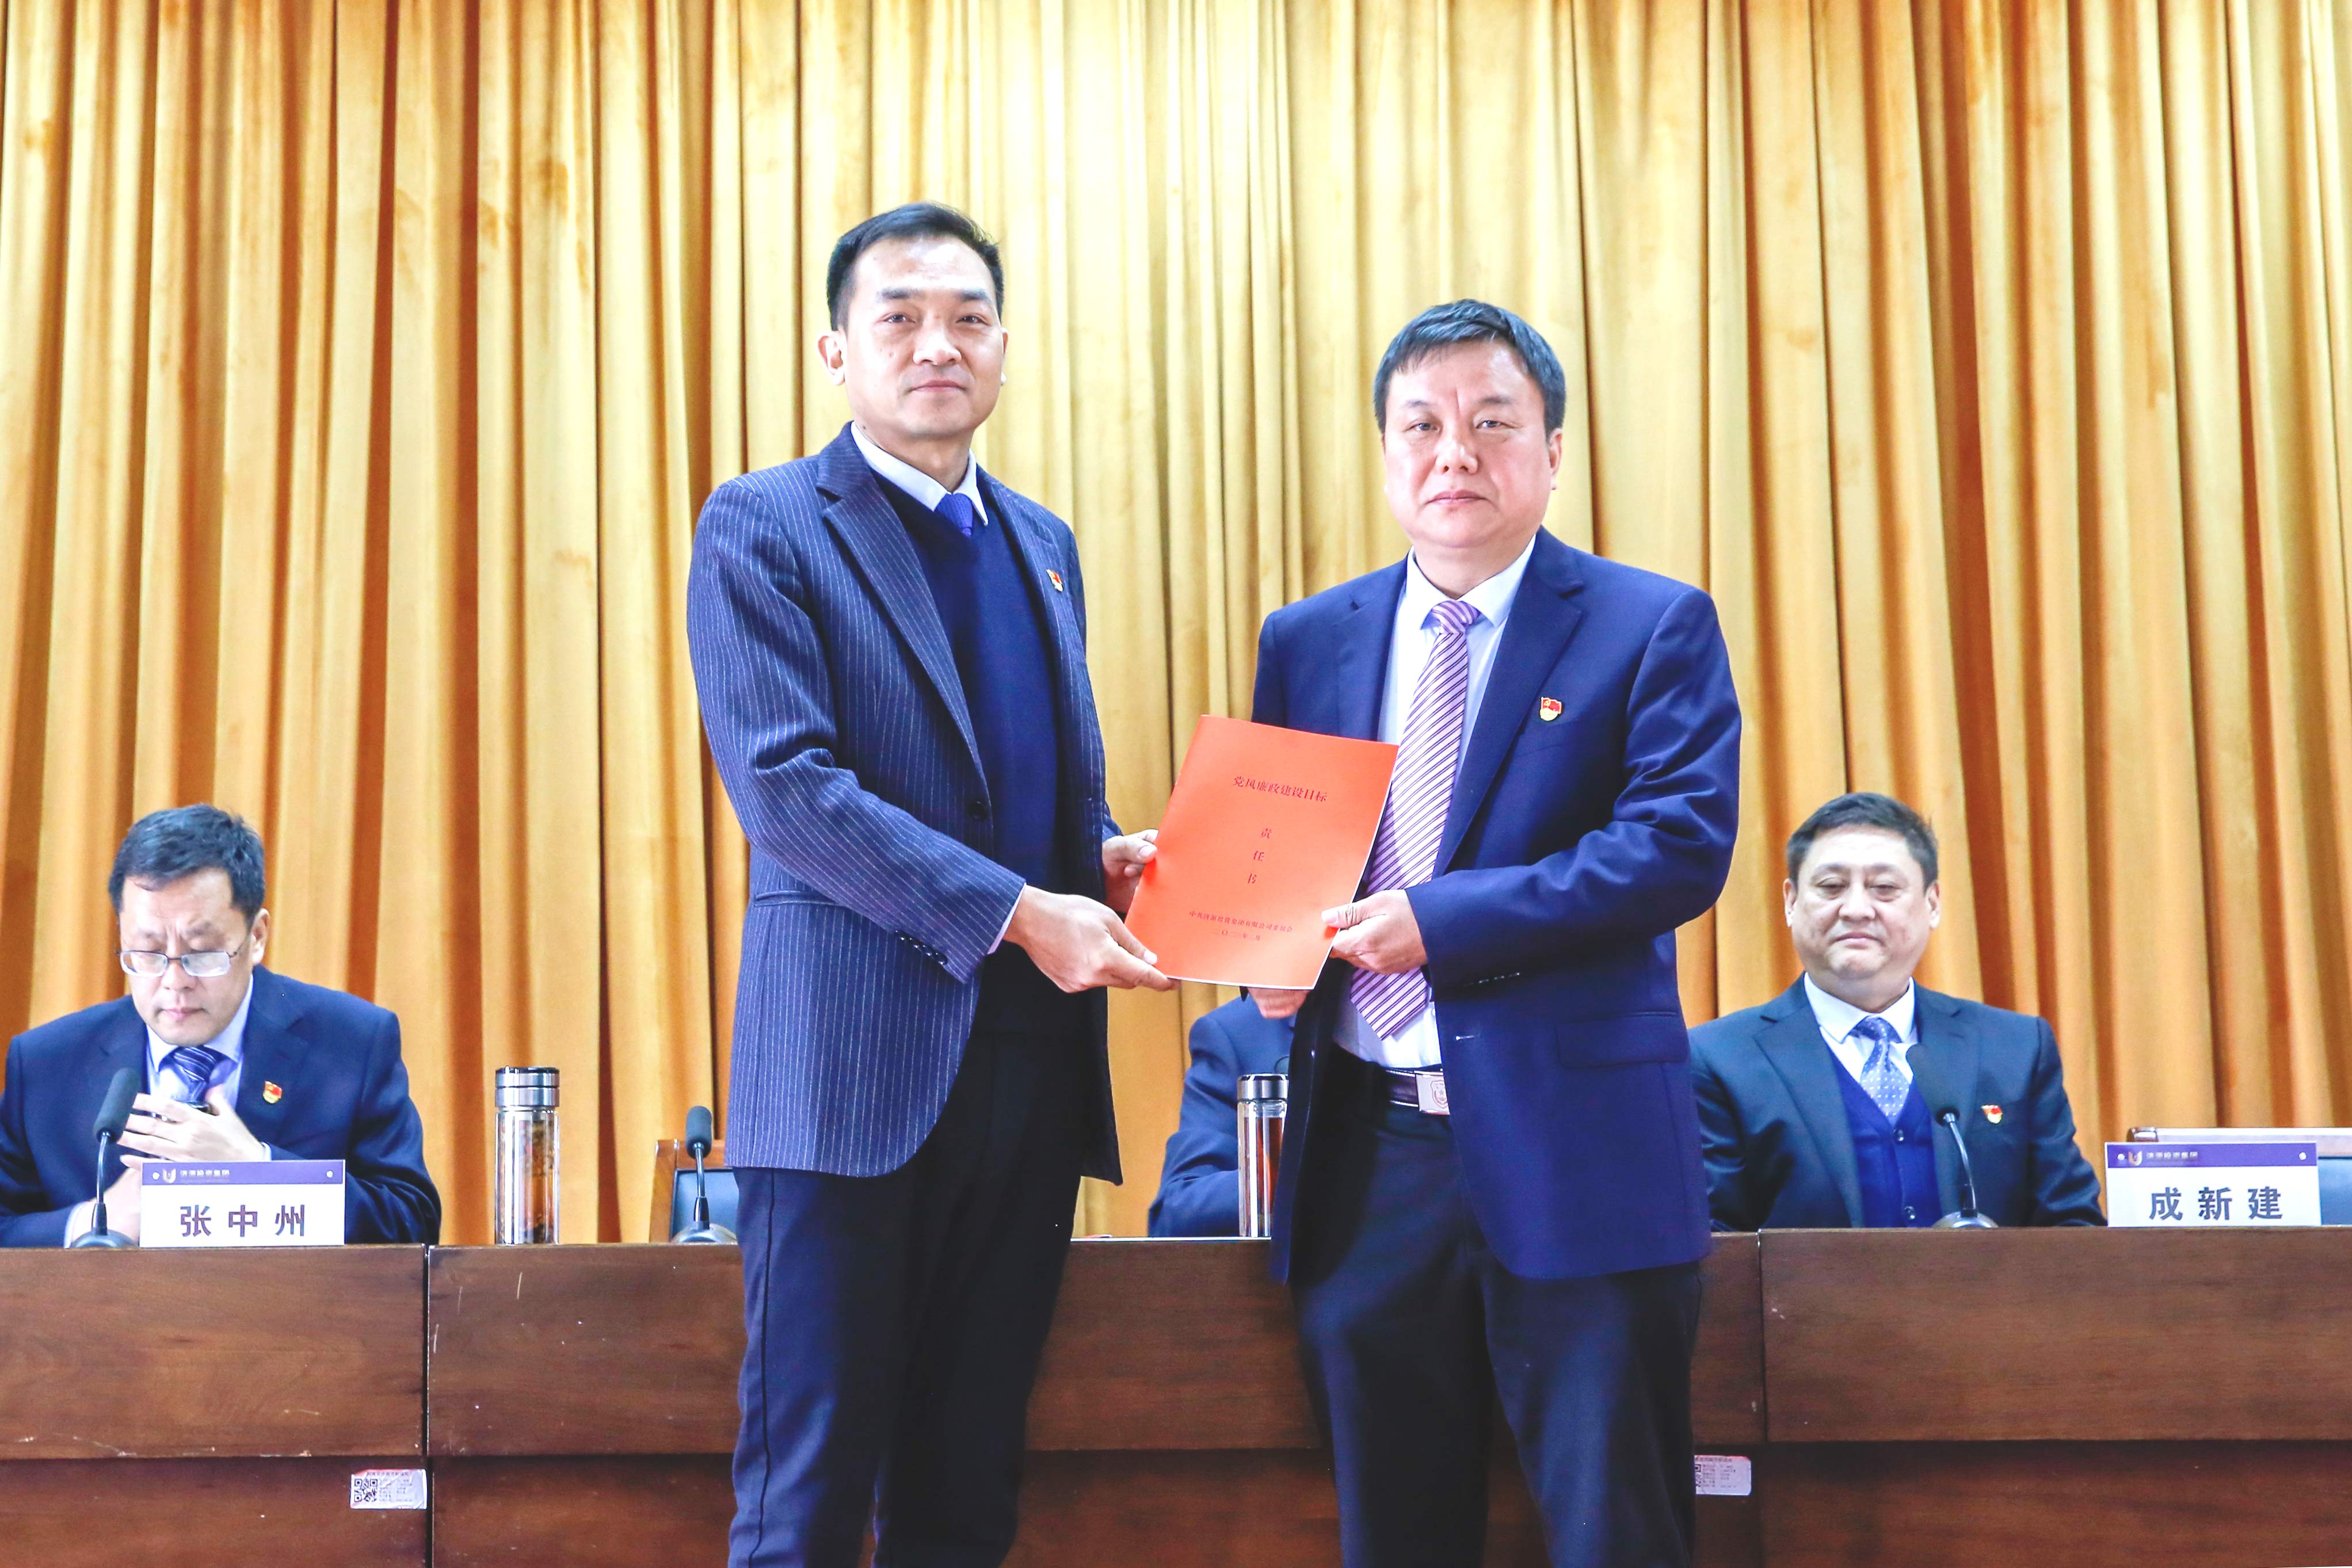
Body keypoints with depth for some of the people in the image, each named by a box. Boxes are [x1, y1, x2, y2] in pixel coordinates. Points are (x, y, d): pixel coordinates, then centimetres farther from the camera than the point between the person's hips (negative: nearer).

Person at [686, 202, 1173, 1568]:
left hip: (1029, 1061, 6)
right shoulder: (763, 528, -2)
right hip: (856, 1058, -6)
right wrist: (1019, 915, -19)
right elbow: (784, 785, -14)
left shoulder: (1044, 544, 18)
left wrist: (1105, 856, -1)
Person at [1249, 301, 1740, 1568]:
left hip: (1574, 1149, -4)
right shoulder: (1307, 642, 13)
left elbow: (1683, 845, -12)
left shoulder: (1654, 627, 0)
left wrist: (1442, 921, -19)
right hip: (1363, 1157, 4)